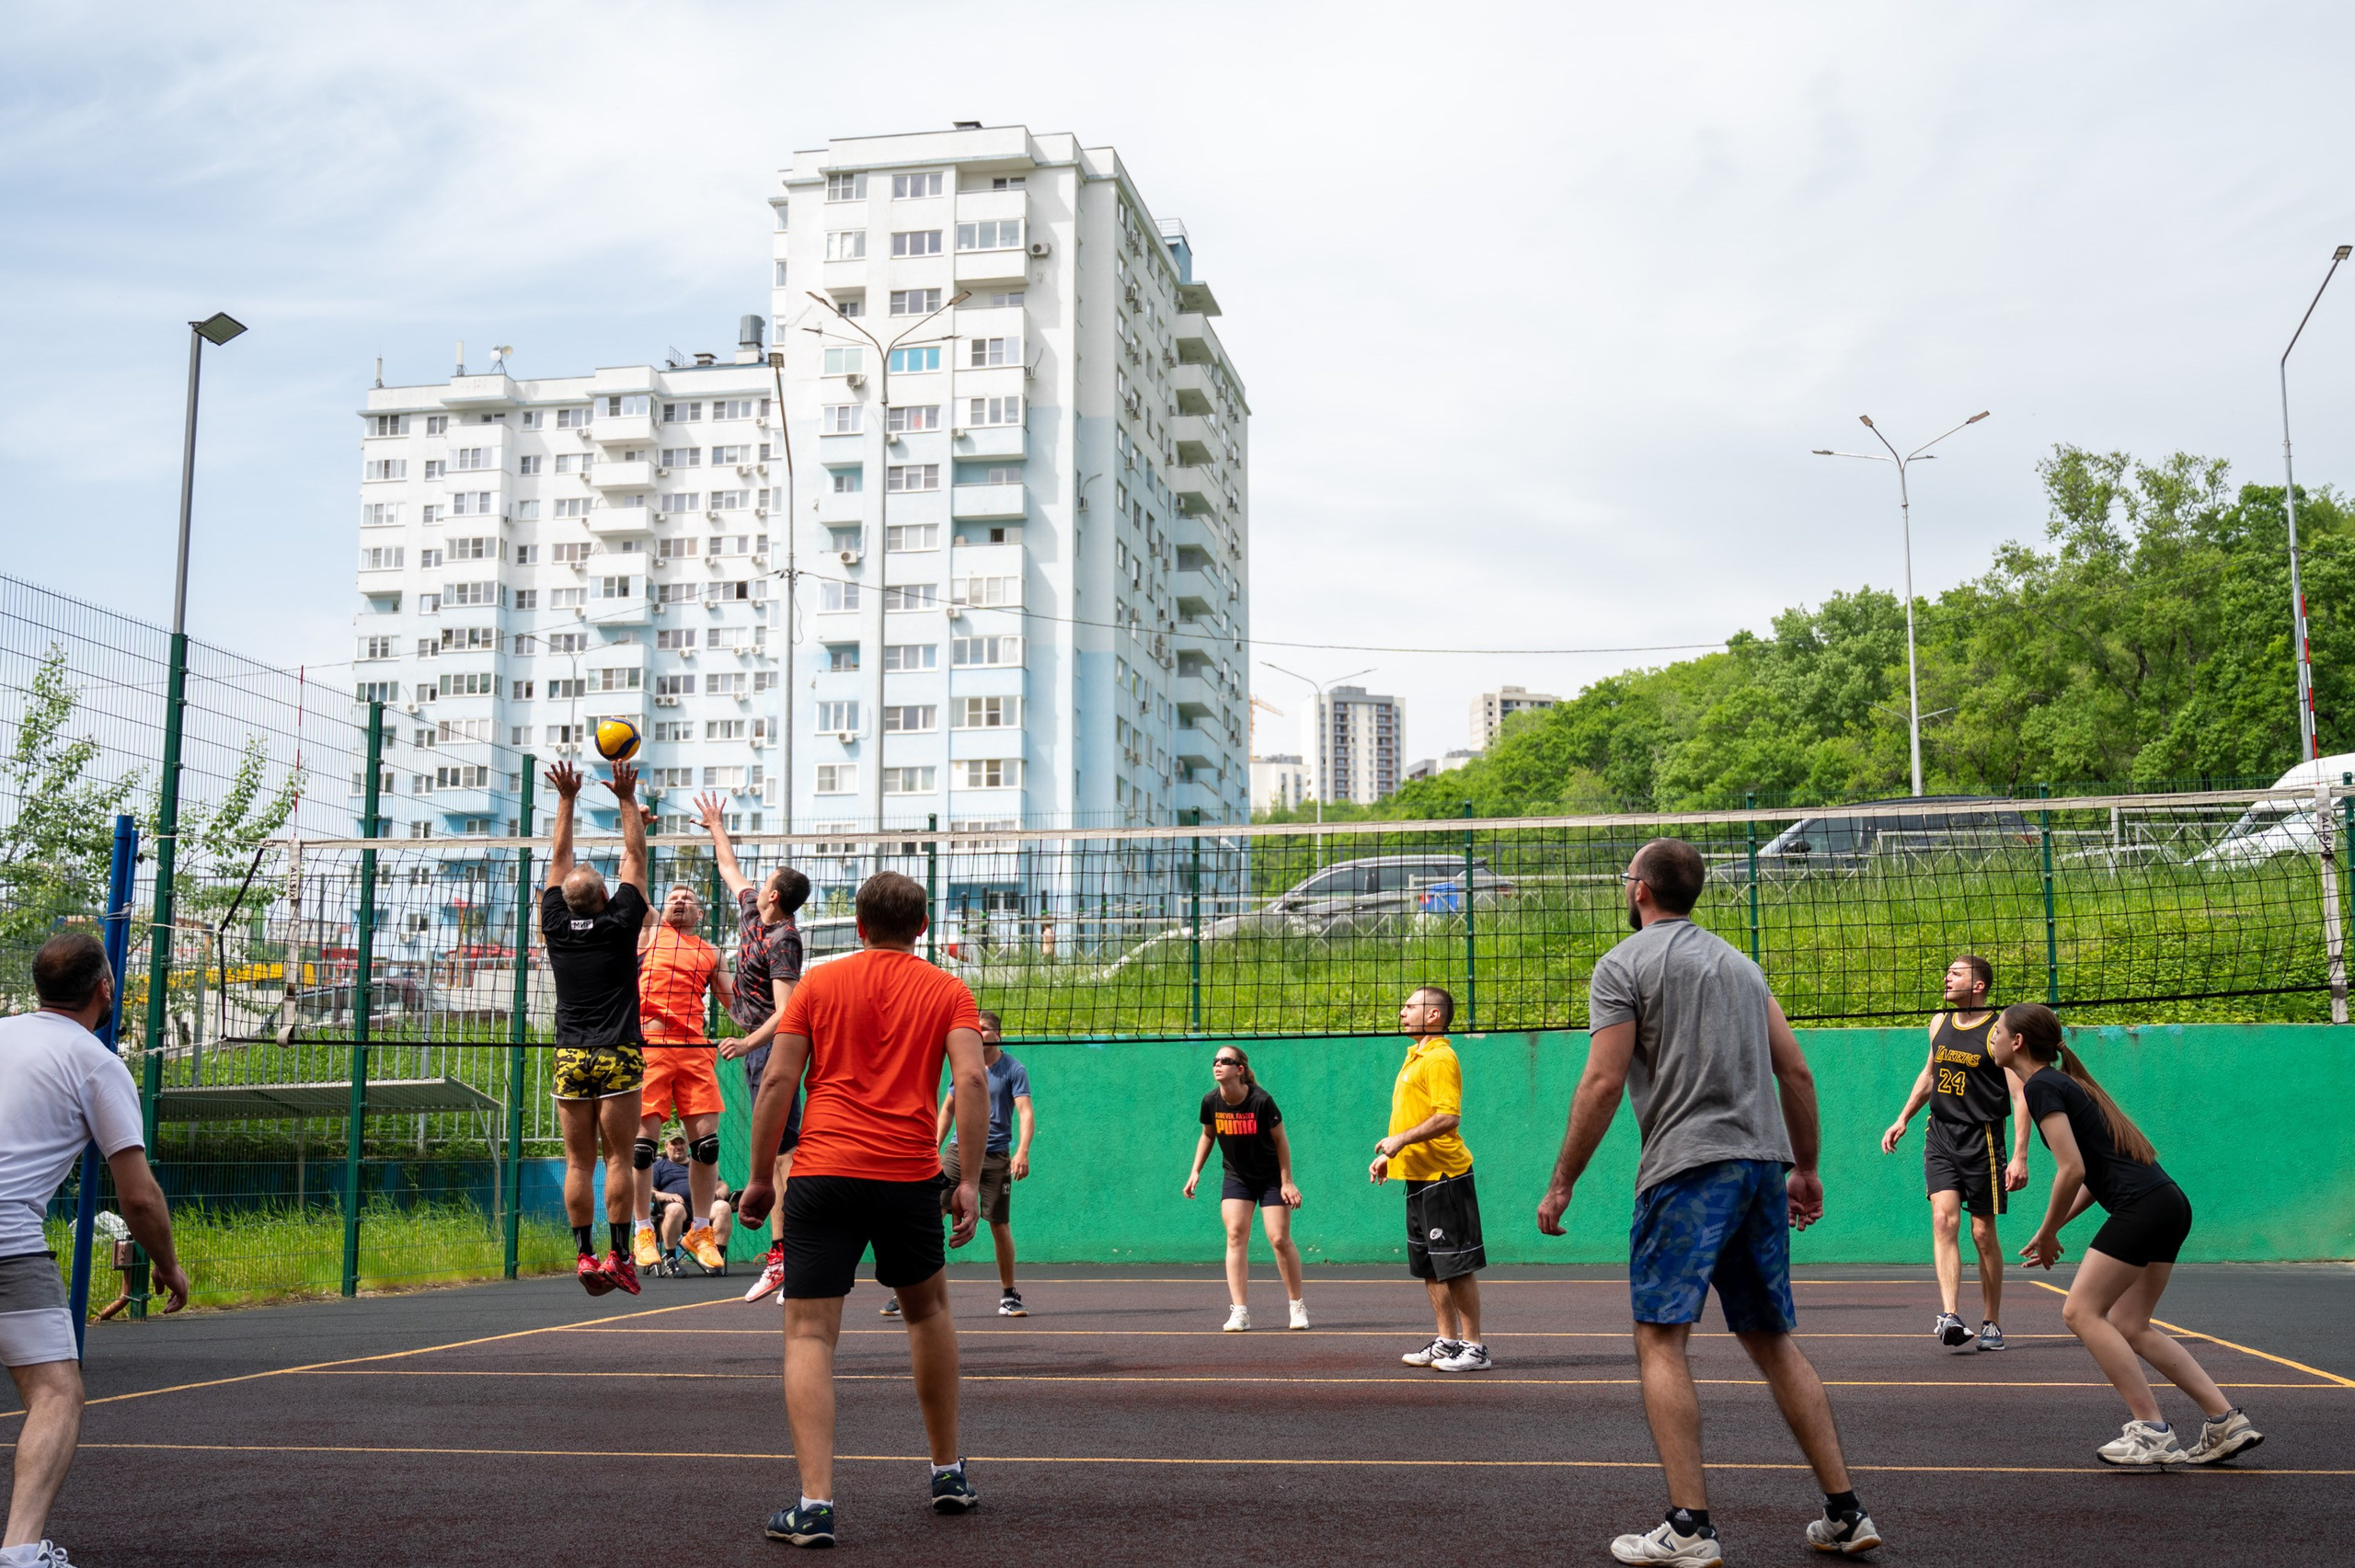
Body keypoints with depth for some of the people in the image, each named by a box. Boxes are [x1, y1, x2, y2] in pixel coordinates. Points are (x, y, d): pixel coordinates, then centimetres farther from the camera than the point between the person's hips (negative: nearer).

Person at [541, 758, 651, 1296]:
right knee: (618, 1158, -2)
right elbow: (635, 857, 6)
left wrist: (567, 799, 19)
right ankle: (618, 1257, -6)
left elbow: (559, 858, 15)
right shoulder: (620, 923, -3)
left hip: (570, 1059, 3)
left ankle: (585, 1256, 2)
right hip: (617, 1056, -3)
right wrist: (628, 800, 11)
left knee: (578, 1163, 4)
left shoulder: (557, 925, 3)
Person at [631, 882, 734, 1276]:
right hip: (647, 1042, -2)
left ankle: (700, 1232, 11)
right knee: (643, 1137, -4)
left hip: (694, 1048, 2)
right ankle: (644, 1232, 8)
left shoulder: (711, 953, 20)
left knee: (707, 1139, -2)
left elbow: (733, 1001, 20)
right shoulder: (649, 932, 14)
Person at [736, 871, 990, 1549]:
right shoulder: (948, 991, 8)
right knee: (927, 1309, 24)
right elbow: (972, 1080, -6)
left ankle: (815, 1503, -10)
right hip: (911, 1176, 1)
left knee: (809, 1334, 2)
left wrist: (760, 1177, 9)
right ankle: (949, 1472, 30)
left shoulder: (818, 984, 9)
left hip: (822, 1174, -1)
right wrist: (969, 1181, -4)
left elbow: (776, 1081, 3)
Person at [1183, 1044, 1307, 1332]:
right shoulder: (1211, 1102, -11)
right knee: (1235, 1235, -11)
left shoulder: (1262, 1100, -23)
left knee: (1279, 1239, -6)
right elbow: (1207, 1136, 8)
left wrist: (1287, 1182, -11)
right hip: (1236, 1177, 3)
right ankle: (1239, 1312, -10)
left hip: (1271, 1178, -3)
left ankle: (1297, 1305, 14)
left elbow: (1281, 1139, -12)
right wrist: (1195, 1171, 0)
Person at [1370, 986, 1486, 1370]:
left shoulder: (1440, 1059, -13)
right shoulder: (1415, 1057, 17)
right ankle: (1446, 1341, 21)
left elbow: (1448, 1117, -22)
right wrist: (1390, 1156, 21)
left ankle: (1474, 1348, 1)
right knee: (1430, 1268, 13)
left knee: (1456, 1266, -5)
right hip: (1418, 1176, 10)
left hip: (1443, 1178, -10)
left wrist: (1401, 1140, -21)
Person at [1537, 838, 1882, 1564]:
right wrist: (1807, 1169, 24)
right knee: (1772, 1338, 14)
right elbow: (1796, 1073, 17)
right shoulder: (1739, 962, 21)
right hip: (1762, 1163, 7)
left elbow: (1603, 1084, -8)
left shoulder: (1624, 964, 0)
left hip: (1687, 1165, -7)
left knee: (1660, 1338, -5)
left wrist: (1561, 1184, -4)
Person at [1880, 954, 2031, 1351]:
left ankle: (1991, 1324, 19)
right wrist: (1903, 1119, 22)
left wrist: (2020, 1156, -15)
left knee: (1983, 1233, 4)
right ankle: (1949, 1317, -21)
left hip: (1982, 1140, -4)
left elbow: (2021, 1097, -9)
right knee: (1943, 1219, -13)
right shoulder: (1939, 1024, 10)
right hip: (1940, 1135, 4)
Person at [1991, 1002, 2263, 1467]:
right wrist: (2055, 1229, 17)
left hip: (2142, 1207, -10)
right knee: (2129, 1327, 11)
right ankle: (2227, 1423, 10)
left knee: (2081, 1311, -5)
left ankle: (2153, 1432, -6)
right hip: (2169, 1203, 10)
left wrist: (2047, 1233, -2)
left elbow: (2073, 1170, -15)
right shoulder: (2064, 1082, 21)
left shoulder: (2042, 1086, -8)